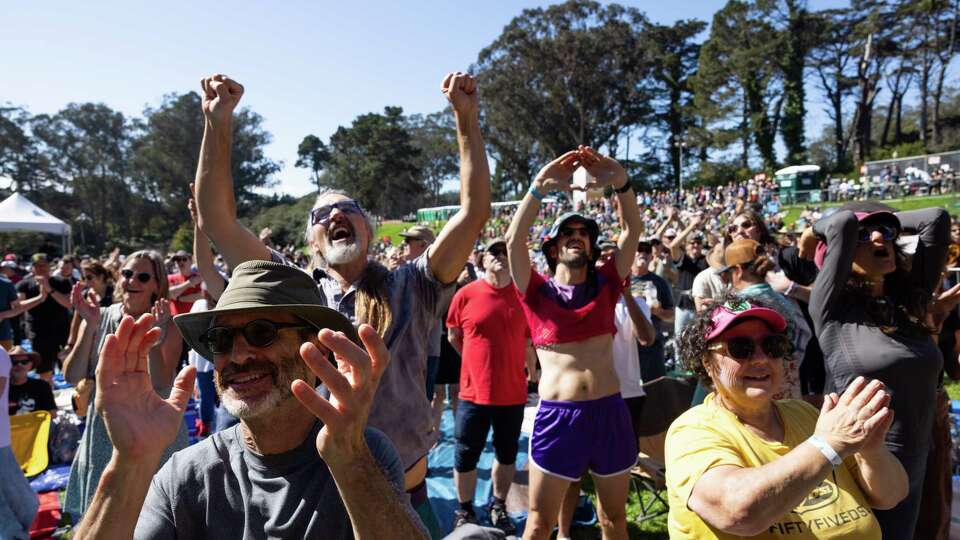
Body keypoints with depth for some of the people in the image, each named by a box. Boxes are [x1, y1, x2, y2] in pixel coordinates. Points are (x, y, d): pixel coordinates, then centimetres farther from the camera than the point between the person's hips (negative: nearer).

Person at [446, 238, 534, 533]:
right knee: (466, 456, 9)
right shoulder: (466, 294, -8)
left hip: (513, 393, 2)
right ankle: (465, 511, 32)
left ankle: (499, 506, 39)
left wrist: (532, 373, 13)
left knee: (507, 453, 17)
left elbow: (529, 342, 8)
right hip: (474, 392, -1)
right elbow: (453, 336, 6)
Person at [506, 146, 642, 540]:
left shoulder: (605, 285, 5)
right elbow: (514, 240, -15)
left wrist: (620, 182, -21)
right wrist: (540, 186, -25)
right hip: (558, 414, -2)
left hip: (609, 411, 3)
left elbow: (633, 231, -5)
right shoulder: (536, 292, -1)